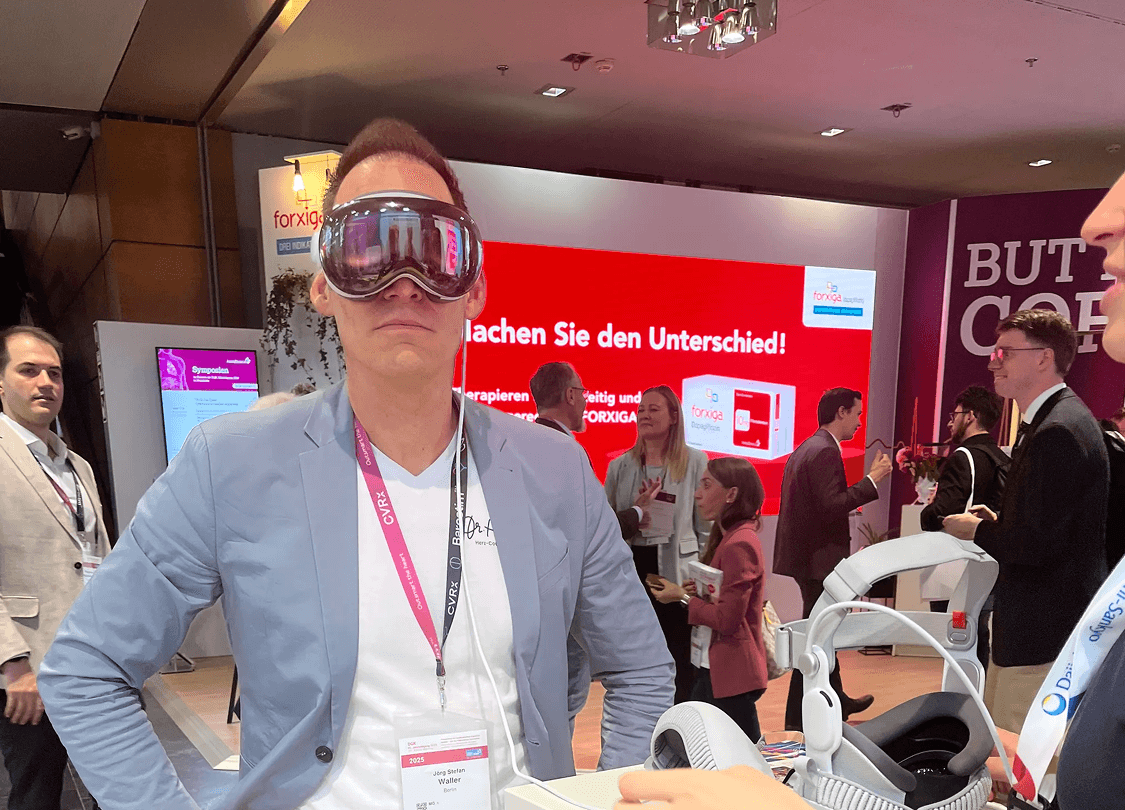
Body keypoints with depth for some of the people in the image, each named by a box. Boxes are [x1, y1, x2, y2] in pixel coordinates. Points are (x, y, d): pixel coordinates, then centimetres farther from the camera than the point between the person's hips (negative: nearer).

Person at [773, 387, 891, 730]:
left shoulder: (805, 448, 13)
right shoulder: (826, 451, -18)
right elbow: (830, 506, -26)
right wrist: (871, 480, -19)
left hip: (807, 555, 11)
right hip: (820, 559, -11)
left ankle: (836, 700, 40)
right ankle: (797, 719, 8)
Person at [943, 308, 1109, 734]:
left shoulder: (1059, 431, -22)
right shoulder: (1056, 420, 13)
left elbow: (1039, 543, -25)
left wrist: (977, 531, -10)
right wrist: (998, 523, 6)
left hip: (1044, 633, -10)